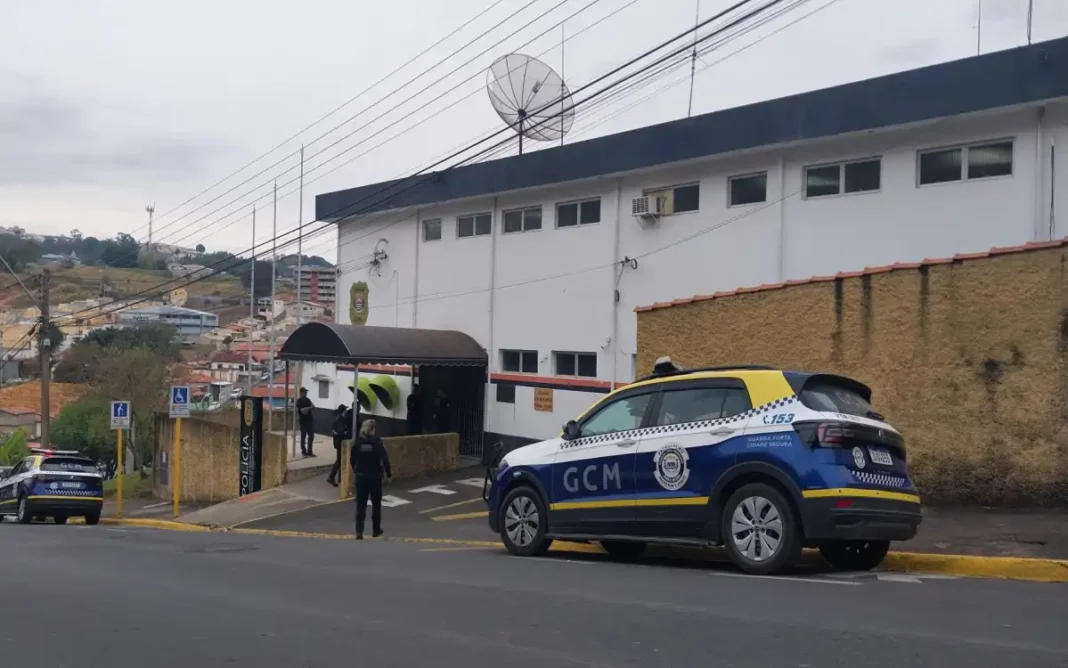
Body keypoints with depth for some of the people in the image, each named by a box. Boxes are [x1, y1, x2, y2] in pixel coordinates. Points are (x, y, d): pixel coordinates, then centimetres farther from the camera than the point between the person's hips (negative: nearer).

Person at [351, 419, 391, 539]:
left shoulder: (357, 442, 0)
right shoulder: (377, 442, -9)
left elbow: (353, 459, 7)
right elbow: (385, 459, -12)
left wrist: (355, 471, 26)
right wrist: (389, 473, 2)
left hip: (361, 476, 2)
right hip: (375, 476, -2)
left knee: (361, 504, 4)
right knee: (376, 503, 14)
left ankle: (359, 531, -7)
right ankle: (376, 529, 23)